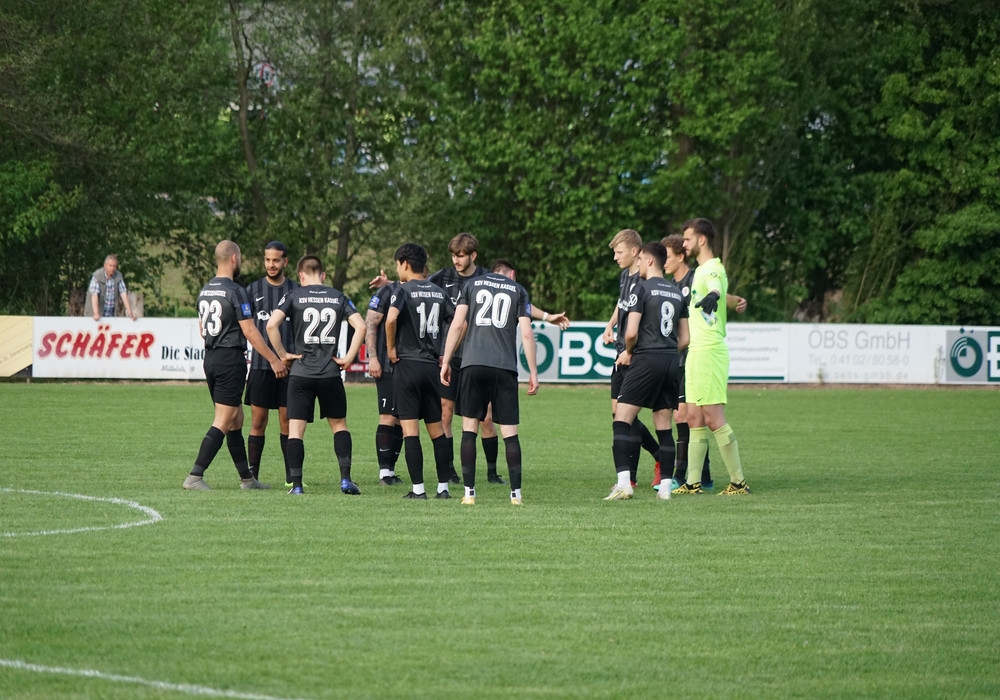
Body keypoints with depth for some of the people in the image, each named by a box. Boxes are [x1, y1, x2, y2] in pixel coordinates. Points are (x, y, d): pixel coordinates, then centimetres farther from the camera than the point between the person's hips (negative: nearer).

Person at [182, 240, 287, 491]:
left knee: (236, 419, 16)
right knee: (223, 422, -7)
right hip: (231, 360, -9)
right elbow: (249, 331, -16)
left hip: (210, 358, 9)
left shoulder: (205, 291, 10)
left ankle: (247, 478, 20)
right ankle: (195, 477, -14)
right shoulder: (235, 291, -14)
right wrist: (274, 360, -10)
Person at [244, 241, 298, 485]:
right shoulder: (253, 290, 6)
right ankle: (252, 474, 5)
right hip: (260, 364, 0)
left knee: (288, 422, 2)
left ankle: (292, 475, 8)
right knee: (258, 421, 1)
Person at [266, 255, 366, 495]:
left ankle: (296, 484, -3)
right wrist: (348, 358, 3)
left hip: (301, 373, -2)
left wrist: (283, 355, -2)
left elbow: (272, 325, -12)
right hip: (330, 374, 2)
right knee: (339, 424, 16)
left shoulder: (293, 296, 0)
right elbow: (360, 326, -3)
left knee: (295, 429, 3)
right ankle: (346, 479, 6)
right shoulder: (338, 297, 6)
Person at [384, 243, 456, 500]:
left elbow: (391, 318, -25)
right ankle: (443, 487, 11)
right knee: (436, 429, 11)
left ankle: (418, 488, -6)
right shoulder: (439, 292, 11)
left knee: (410, 428, -3)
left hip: (407, 363, -5)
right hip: (431, 366, 5)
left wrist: (390, 347, -11)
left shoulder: (404, 290, -6)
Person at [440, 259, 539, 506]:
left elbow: (457, 324, 5)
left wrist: (445, 361, 8)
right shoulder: (518, 290, 13)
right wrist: (533, 372, 7)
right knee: (509, 432, 3)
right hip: (505, 366, 0)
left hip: (473, 364, 0)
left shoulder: (472, 284, 14)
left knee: (470, 428, 6)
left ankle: (469, 493, 1)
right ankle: (516, 494, 0)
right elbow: (526, 333, 5)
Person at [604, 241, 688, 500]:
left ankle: (623, 483, -17)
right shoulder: (677, 292, 14)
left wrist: (629, 352, 6)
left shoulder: (642, 288, -6)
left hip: (646, 360, -7)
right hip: (672, 361, 7)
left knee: (622, 420, -6)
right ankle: (665, 485, 8)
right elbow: (684, 338, 15)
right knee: (664, 425, 10)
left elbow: (631, 332, -12)